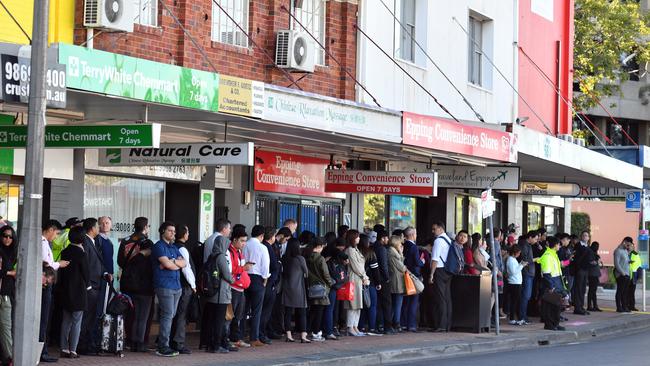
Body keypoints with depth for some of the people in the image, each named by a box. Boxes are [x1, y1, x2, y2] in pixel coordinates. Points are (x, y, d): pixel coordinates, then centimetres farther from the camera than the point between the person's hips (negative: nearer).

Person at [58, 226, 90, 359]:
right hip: (78, 292, -6)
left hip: (65, 292, 6)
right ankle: (73, 350, -1)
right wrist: (87, 284, 10)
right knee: (76, 322, 0)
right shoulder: (81, 254, -15)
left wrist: (62, 286, 17)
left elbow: (61, 270, 7)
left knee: (66, 321, 12)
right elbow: (86, 272, -10)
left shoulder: (65, 252, 2)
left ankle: (64, 349, 13)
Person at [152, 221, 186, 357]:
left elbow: (184, 263, 8)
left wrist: (172, 262, -9)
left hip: (176, 285, 8)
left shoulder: (174, 247, 20)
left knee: (171, 315, 7)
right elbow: (166, 264, -16)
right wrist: (178, 264, 1)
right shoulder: (159, 246, -4)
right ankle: (163, 347, -8)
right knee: (167, 315, -11)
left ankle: (162, 342, 12)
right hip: (164, 286, -8)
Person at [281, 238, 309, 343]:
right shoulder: (300, 258, -11)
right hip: (298, 289, -4)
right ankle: (303, 336, -2)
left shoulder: (284, 258, 0)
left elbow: (283, 272, 7)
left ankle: (288, 335, 7)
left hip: (286, 289, 4)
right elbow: (306, 272, 2)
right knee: (301, 313, 2)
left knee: (288, 312, 7)